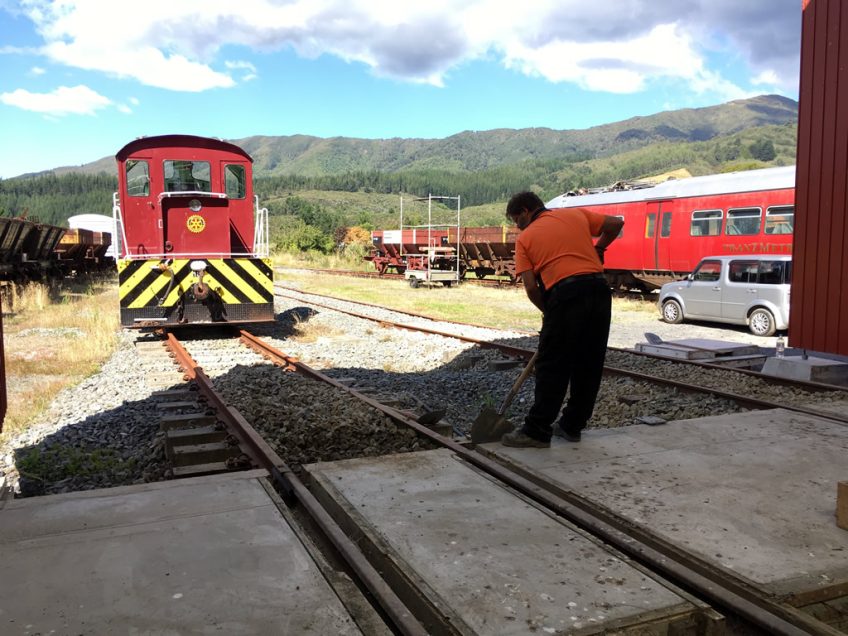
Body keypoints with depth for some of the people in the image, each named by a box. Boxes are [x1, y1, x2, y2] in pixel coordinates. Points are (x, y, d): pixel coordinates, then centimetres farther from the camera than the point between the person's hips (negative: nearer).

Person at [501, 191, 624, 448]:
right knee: (589, 365, 13)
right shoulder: (576, 214, 20)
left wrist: (548, 311, 16)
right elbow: (616, 224, 19)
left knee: (552, 366, 2)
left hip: (566, 294, -5)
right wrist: (598, 248, 31)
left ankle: (537, 430, 5)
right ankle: (572, 426, 23)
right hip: (599, 290, 5)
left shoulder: (525, 238, 10)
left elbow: (531, 288, 2)